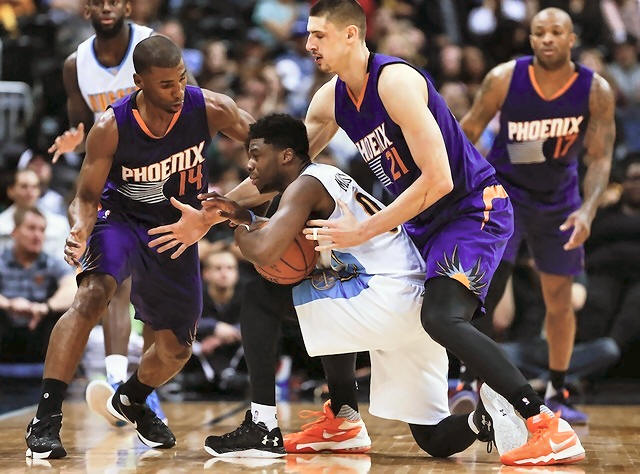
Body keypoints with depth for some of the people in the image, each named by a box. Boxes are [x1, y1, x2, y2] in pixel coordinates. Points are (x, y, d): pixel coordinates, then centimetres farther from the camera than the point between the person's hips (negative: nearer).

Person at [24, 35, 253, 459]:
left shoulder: (211, 109, -20)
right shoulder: (111, 127, -24)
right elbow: (87, 197, -14)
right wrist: (81, 228, -37)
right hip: (122, 219, -3)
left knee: (176, 349, 12)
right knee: (92, 297, -33)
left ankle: (131, 400, 46)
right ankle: (46, 418, -31)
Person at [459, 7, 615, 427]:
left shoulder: (596, 92, -17)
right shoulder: (504, 79, -19)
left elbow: (600, 159, -15)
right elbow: (469, 131, -8)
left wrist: (587, 210, -30)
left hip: (558, 199, 2)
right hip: (503, 191, -2)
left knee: (560, 299, 6)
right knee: (484, 286, -17)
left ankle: (556, 393, 21)